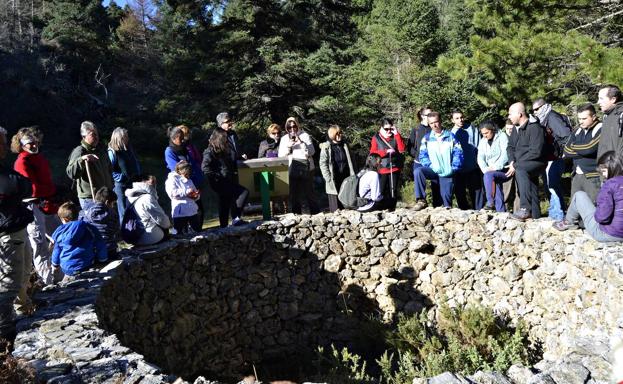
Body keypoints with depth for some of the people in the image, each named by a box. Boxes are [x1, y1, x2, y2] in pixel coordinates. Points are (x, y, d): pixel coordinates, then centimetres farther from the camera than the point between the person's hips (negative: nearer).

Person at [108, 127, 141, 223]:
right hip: (121, 185, -6)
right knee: (124, 212, 4)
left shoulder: (129, 148, 6)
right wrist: (122, 177, -19)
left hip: (133, 183, 6)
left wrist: (138, 174, 8)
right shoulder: (112, 152, -13)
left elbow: (136, 163, 17)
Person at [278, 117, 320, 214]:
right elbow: (281, 155, 5)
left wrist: (301, 142, -17)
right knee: (294, 194, 3)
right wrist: (288, 146, -11)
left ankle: (316, 214, 5)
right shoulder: (284, 139, 14)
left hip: (306, 168, -2)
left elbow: (312, 152, -4)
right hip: (292, 169, 2)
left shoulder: (305, 136, 7)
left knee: (309, 193, -3)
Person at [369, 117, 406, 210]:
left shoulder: (395, 137, 8)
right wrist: (386, 151, -16)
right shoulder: (376, 138, 5)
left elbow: (402, 149, -6)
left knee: (393, 191, 6)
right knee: (382, 191, -2)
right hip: (382, 169, -1)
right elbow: (372, 153, -4)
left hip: (394, 168, 2)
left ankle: (392, 209, 13)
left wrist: (397, 134, -9)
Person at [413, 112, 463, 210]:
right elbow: (423, 155, 3)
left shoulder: (450, 136, 6)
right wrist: (430, 166, -13)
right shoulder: (426, 138, 7)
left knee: (446, 199, -2)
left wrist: (453, 168, -10)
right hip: (434, 172, 0)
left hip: (448, 174, 0)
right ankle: (421, 201, -27)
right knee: (418, 171, -28)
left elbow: (458, 153, 2)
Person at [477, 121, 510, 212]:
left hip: (504, 170, -6)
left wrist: (495, 167, -21)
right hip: (492, 171, 6)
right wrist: (486, 169, -14)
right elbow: (480, 158, 3)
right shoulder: (483, 141, 13)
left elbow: (505, 155, -15)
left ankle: (491, 203, -27)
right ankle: (501, 211, -10)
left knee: (488, 175, -28)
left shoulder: (502, 136, -4)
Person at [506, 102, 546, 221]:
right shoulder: (517, 128, 10)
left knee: (520, 170, -36)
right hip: (523, 166, 9)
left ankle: (525, 208, -37)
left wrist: (516, 165, -22)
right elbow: (510, 146, 14)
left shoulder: (535, 128, -16)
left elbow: (535, 152, -23)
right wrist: (512, 161, -6)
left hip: (536, 162, -9)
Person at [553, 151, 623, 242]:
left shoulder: (610, 184, -19)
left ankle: (568, 222, 27)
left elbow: (602, 216, -26)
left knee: (579, 195, 7)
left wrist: (597, 214, -4)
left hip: (605, 234, -8)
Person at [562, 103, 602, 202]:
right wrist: (581, 151, -9)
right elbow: (566, 149, 4)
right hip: (577, 176, 6)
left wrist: (573, 147, 0)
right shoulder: (578, 131, 14)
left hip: (593, 177, -6)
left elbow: (589, 148, -18)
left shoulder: (600, 129, -6)